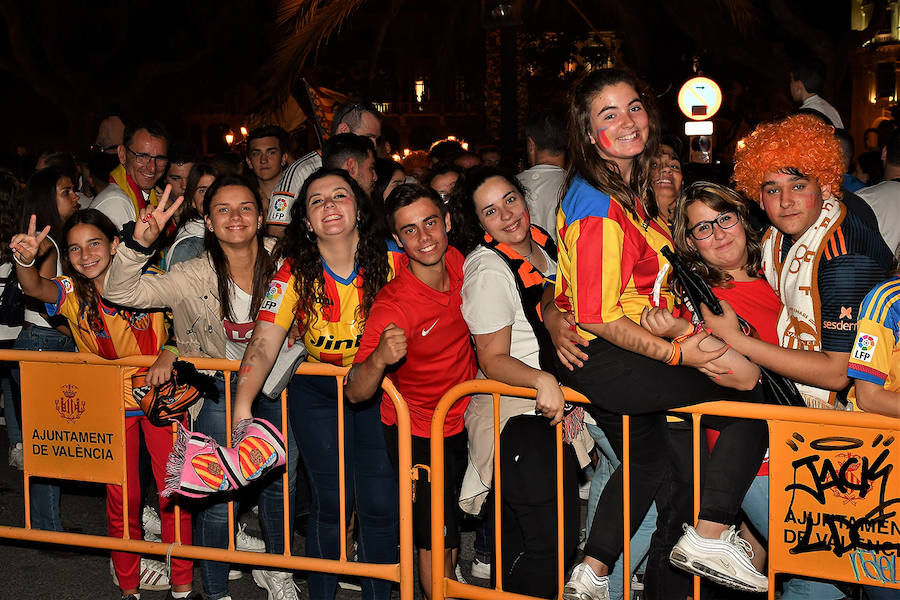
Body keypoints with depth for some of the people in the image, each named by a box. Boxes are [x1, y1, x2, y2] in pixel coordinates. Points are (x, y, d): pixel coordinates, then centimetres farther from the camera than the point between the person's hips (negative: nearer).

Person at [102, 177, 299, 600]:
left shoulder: (279, 269, -10)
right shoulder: (196, 277, -16)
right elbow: (120, 292, -23)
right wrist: (140, 243, -37)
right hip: (217, 384, -3)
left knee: (279, 480, 13)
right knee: (218, 496, -6)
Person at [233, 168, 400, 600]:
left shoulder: (391, 262, -16)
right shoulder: (294, 274, -16)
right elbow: (262, 345, -24)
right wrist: (242, 407, -37)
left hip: (378, 390, 0)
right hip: (316, 392, 0)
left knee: (380, 503, -5)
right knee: (329, 500, -1)